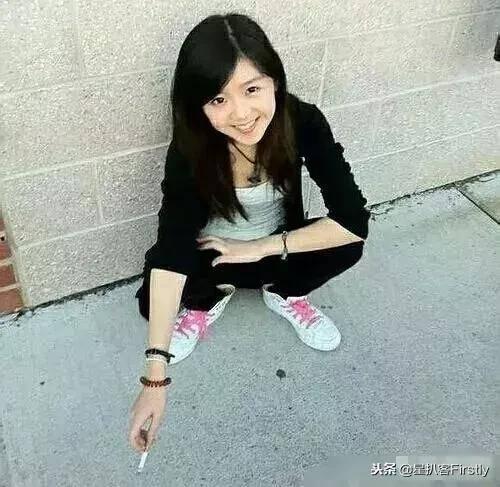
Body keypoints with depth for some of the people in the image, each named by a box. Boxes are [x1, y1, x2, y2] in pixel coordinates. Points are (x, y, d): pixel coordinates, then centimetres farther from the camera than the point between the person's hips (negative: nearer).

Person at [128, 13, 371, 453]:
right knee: (152, 301, -27)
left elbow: (354, 221, -29)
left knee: (347, 246, -26)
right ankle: (213, 297, 8)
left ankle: (283, 294, 5)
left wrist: (260, 248, -29)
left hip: (279, 245, 1)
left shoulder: (304, 123, -27)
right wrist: (156, 377, -39)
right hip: (209, 252, -1)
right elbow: (170, 255, -35)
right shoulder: (190, 149, -30)